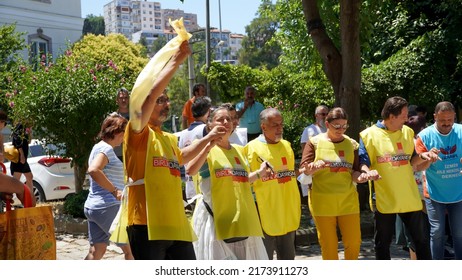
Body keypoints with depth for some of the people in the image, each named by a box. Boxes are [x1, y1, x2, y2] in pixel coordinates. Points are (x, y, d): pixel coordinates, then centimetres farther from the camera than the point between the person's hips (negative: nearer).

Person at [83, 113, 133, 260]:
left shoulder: (99, 147, 19)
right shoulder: (106, 148, -12)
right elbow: (93, 170, -29)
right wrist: (115, 191, -24)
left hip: (93, 207, 10)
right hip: (107, 206, -10)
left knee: (97, 251, 9)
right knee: (130, 248, 0)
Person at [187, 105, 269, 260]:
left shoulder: (239, 150, 14)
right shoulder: (206, 149, -4)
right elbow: (190, 170, -25)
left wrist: (259, 173, 15)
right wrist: (210, 145, -28)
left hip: (242, 217, 6)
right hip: (216, 216, -6)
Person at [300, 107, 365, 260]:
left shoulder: (352, 144, 7)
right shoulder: (315, 142, 0)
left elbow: (354, 172, 7)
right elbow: (304, 169, -5)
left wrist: (361, 177, -16)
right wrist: (315, 166, -27)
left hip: (348, 200, 2)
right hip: (322, 201, -2)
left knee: (354, 242, 2)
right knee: (328, 244, 4)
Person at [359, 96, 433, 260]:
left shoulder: (408, 132, 7)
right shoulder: (369, 135, -7)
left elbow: (411, 159, 16)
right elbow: (362, 162, -9)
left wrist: (422, 155, -5)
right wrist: (367, 172, -30)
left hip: (410, 198, 4)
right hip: (384, 198, -4)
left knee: (422, 239, 10)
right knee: (383, 243, 8)